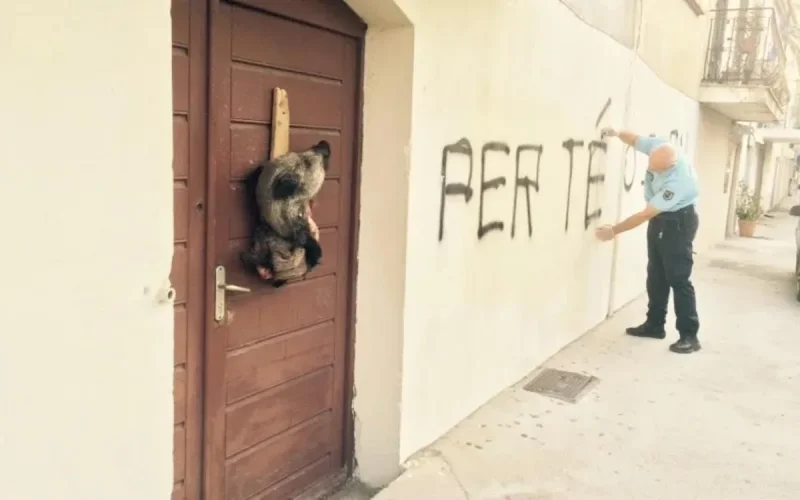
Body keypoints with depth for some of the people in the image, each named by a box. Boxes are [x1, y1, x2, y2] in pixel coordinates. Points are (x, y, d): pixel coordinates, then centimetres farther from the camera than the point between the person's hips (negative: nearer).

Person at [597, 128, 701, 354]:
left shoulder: (678, 182, -37)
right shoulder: (658, 146, -19)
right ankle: (654, 325, 23)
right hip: (659, 218, 8)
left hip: (678, 222, -8)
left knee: (678, 278, -9)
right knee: (656, 275, 12)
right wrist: (617, 133, -16)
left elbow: (645, 215, -31)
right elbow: (634, 138, 5)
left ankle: (689, 335, -1)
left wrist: (614, 231, -24)